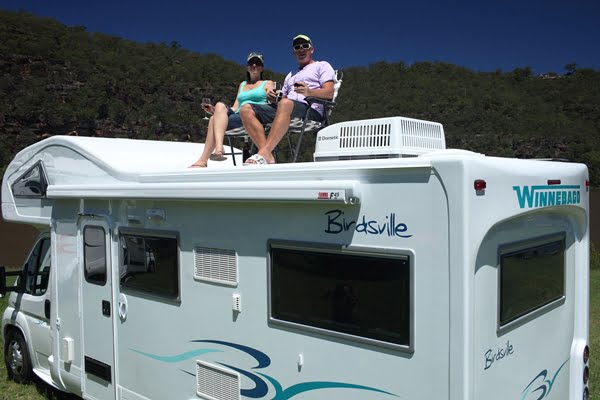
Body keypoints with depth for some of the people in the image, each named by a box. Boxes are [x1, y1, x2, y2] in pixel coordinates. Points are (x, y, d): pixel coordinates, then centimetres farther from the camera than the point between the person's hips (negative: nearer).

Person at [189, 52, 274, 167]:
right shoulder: (242, 85, 32)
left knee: (214, 120, -25)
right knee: (220, 105, -28)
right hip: (238, 116, 5)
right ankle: (218, 149, -44)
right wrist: (214, 110, 8)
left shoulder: (268, 83, 17)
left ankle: (202, 161, -36)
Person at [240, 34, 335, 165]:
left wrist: (309, 92, -19)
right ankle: (268, 156, -33)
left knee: (285, 105, -42)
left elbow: (329, 93, 1)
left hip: (311, 109, -6)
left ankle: (263, 153, -48)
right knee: (246, 109, -15)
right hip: (287, 109, 7)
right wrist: (274, 100, 6)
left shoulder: (322, 66, 18)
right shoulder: (291, 75, 38)